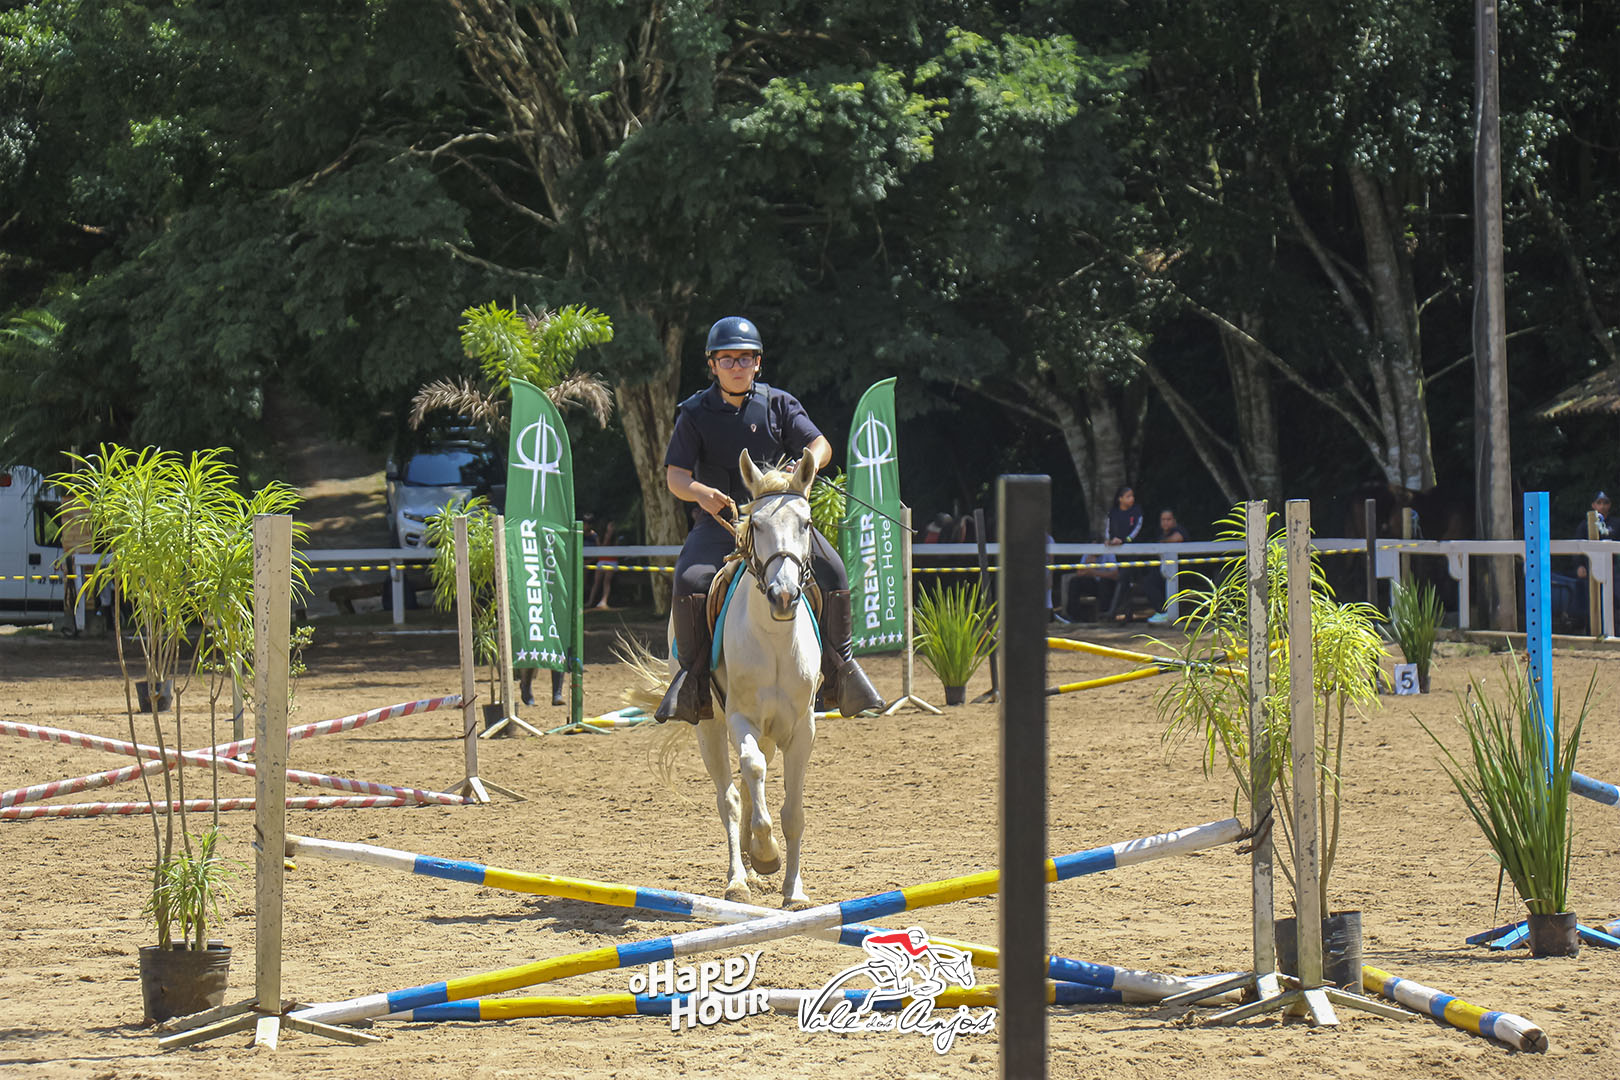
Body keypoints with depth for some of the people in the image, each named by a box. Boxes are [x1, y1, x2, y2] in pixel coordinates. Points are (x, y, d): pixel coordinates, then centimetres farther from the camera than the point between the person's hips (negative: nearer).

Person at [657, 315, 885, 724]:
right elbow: (675, 476, -5)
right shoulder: (696, 413, 2)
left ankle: (839, 666, -4)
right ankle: (691, 678, -13)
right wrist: (702, 493, -28)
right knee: (690, 581, -27)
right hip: (720, 521, -1)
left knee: (832, 571, -20)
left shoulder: (778, 404, 6)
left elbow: (820, 445, -2)